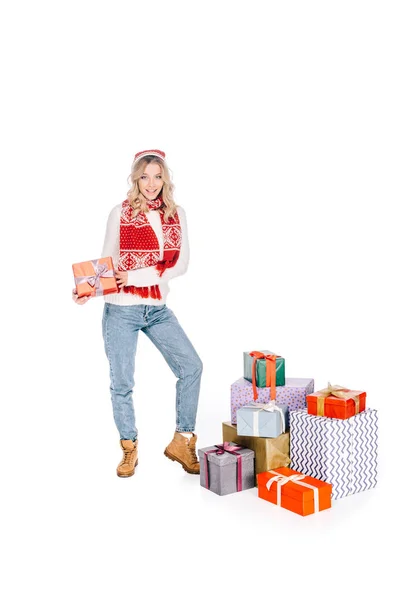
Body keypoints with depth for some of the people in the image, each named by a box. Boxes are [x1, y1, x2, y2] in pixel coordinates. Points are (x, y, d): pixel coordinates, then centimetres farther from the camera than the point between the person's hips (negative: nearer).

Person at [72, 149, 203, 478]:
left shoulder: (176, 215, 2)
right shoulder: (120, 213, -5)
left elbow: (180, 264, -6)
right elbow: (107, 262, -2)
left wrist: (136, 277, -17)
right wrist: (87, 289, -21)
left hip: (158, 309, 3)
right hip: (121, 309, -3)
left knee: (191, 366, -6)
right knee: (122, 382, 5)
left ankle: (182, 442, 10)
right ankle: (129, 449, 25)